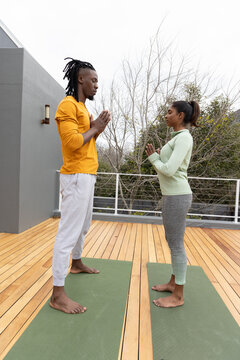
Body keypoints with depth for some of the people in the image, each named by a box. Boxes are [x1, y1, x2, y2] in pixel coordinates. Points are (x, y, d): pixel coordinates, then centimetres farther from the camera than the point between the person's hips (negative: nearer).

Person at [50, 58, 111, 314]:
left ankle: (76, 264, 43)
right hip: (76, 177, -10)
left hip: (87, 176, 10)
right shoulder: (68, 104, -11)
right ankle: (58, 294, 0)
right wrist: (94, 128, -8)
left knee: (83, 225, 23)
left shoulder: (82, 108, 19)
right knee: (68, 232, -9)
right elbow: (73, 142, -22)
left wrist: (97, 130, 5)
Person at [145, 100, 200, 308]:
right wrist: (157, 157, 8)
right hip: (173, 196, 10)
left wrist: (153, 157, -4)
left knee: (176, 245, -1)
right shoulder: (179, 138, 17)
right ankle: (174, 283, 30)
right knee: (173, 242, 16)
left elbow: (169, 170, -20)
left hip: (177, 197, -10)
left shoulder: (184, 138, -13)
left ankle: (178, 295, 12)